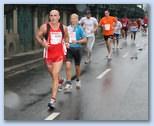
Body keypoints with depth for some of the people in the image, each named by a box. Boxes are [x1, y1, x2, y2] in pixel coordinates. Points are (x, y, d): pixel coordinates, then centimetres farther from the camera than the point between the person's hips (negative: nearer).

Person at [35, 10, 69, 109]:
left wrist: (67, 43, 1)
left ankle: (53, 99, -12)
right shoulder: (45, 27, -6)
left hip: (59, 54, -1)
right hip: (48, 54, 1)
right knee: (54, 75, 16)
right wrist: (43, 43, -17)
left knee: (55, 75, -11)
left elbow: (66, 36, 20)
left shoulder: (63, 27, 1)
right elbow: (37, 36, 1)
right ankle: (60, 81, 53)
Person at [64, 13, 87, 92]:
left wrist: (77, 41, -19)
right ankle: (68, 84, -8)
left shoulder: (79, 28, -4)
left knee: (77, 67, 13)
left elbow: (85, 39, -6)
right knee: (68, 66, -13)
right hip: (69, 49, 1)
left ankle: (78, 80, 38)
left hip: (77, 48, -1)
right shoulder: (67, 28, 3)